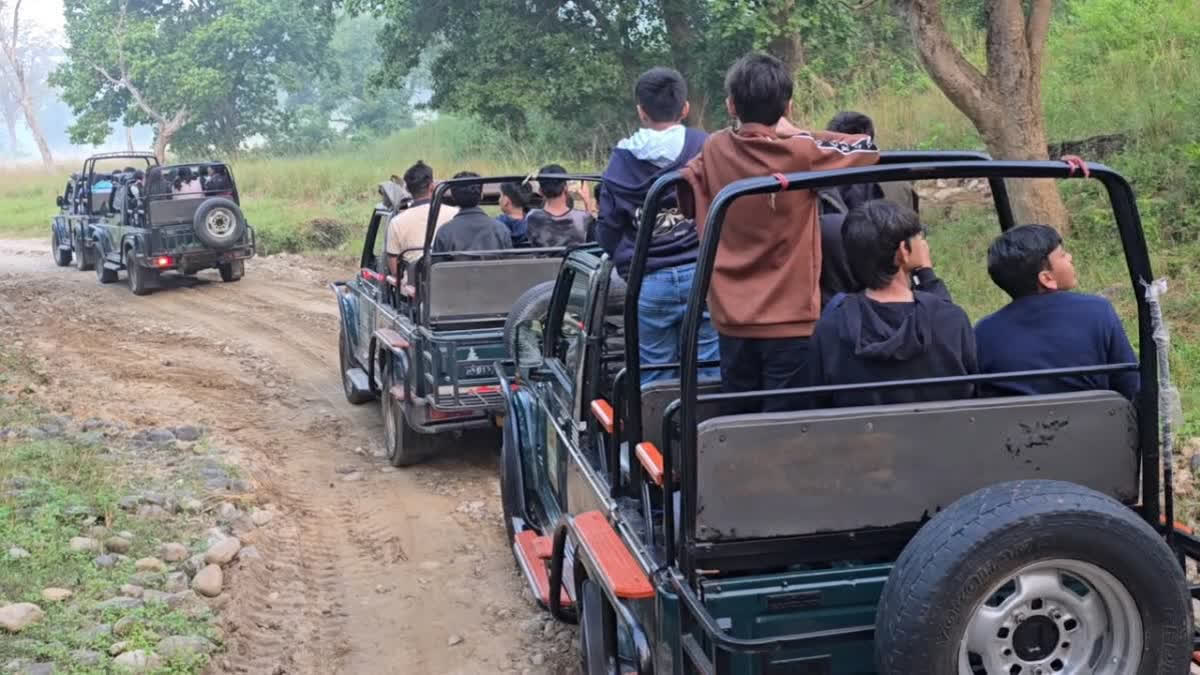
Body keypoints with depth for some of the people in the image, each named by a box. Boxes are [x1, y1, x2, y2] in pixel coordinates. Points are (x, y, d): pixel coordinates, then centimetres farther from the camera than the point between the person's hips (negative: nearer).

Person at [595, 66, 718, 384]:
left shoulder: (621, 159, 3)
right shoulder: (706, 148, -2)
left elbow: (607, 231, 6)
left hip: (647, 284, 1)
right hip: (701, 274, -1)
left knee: (652, 378, 10)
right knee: (708, 375, 5)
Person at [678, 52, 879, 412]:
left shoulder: (714, 150, 1)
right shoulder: (801, 153, -11)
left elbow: (688, 201, 15)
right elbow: (868, 149, -1)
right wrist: (797, 134, 0)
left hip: (732, 319, 4)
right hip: (790, 318, -4)